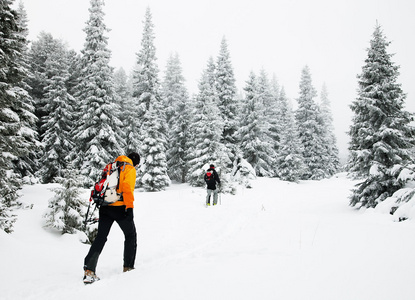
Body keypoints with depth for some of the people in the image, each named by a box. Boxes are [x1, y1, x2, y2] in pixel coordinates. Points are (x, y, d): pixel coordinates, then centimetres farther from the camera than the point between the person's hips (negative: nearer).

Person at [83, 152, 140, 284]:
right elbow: (128, 188, -16)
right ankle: (128, 267, 16)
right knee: (131, 235, 13)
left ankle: (89, 269, -3)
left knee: (100, 237, 8)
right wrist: (129, 207, -15)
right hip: (120, 207, -5)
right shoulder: (130, 169, -2)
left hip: (105, 207, 6)